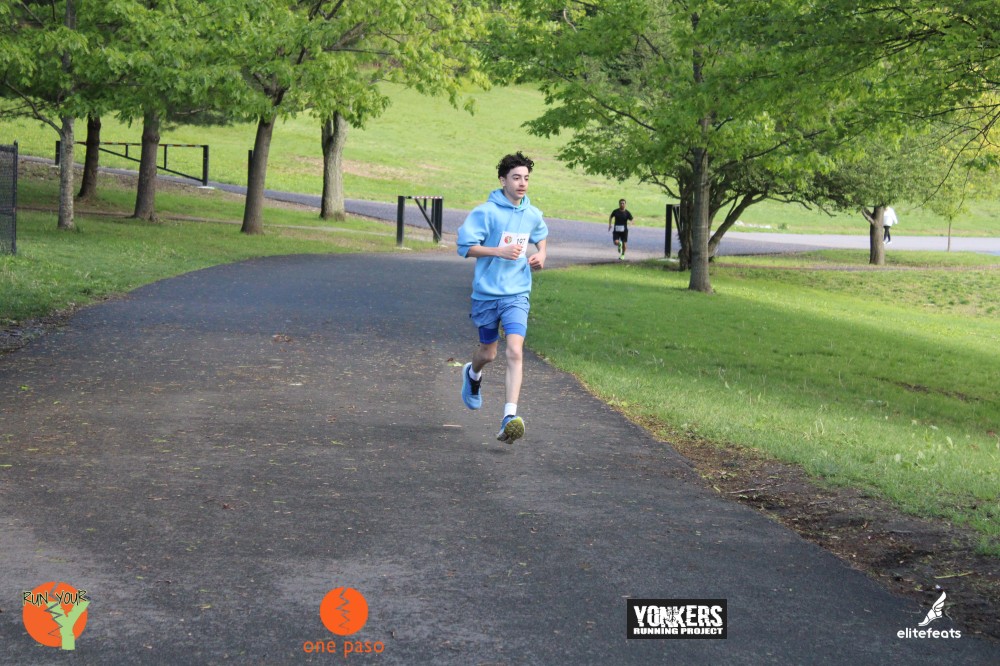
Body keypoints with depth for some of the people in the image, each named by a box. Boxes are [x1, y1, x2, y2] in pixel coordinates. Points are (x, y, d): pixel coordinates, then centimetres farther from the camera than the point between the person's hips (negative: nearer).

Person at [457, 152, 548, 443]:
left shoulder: (533, 215, 6)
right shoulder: (485, 212, -9)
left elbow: (541, 236, 29)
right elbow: (465, 246, -12)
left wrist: (541, 254, 8)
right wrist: (499, 251, -22)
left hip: (516, 295, 2)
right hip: (486, 292, -2)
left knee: (515, 351, -17)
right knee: (488, 353, 13)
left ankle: (510, 418, -22)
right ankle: (473, 374, 52)